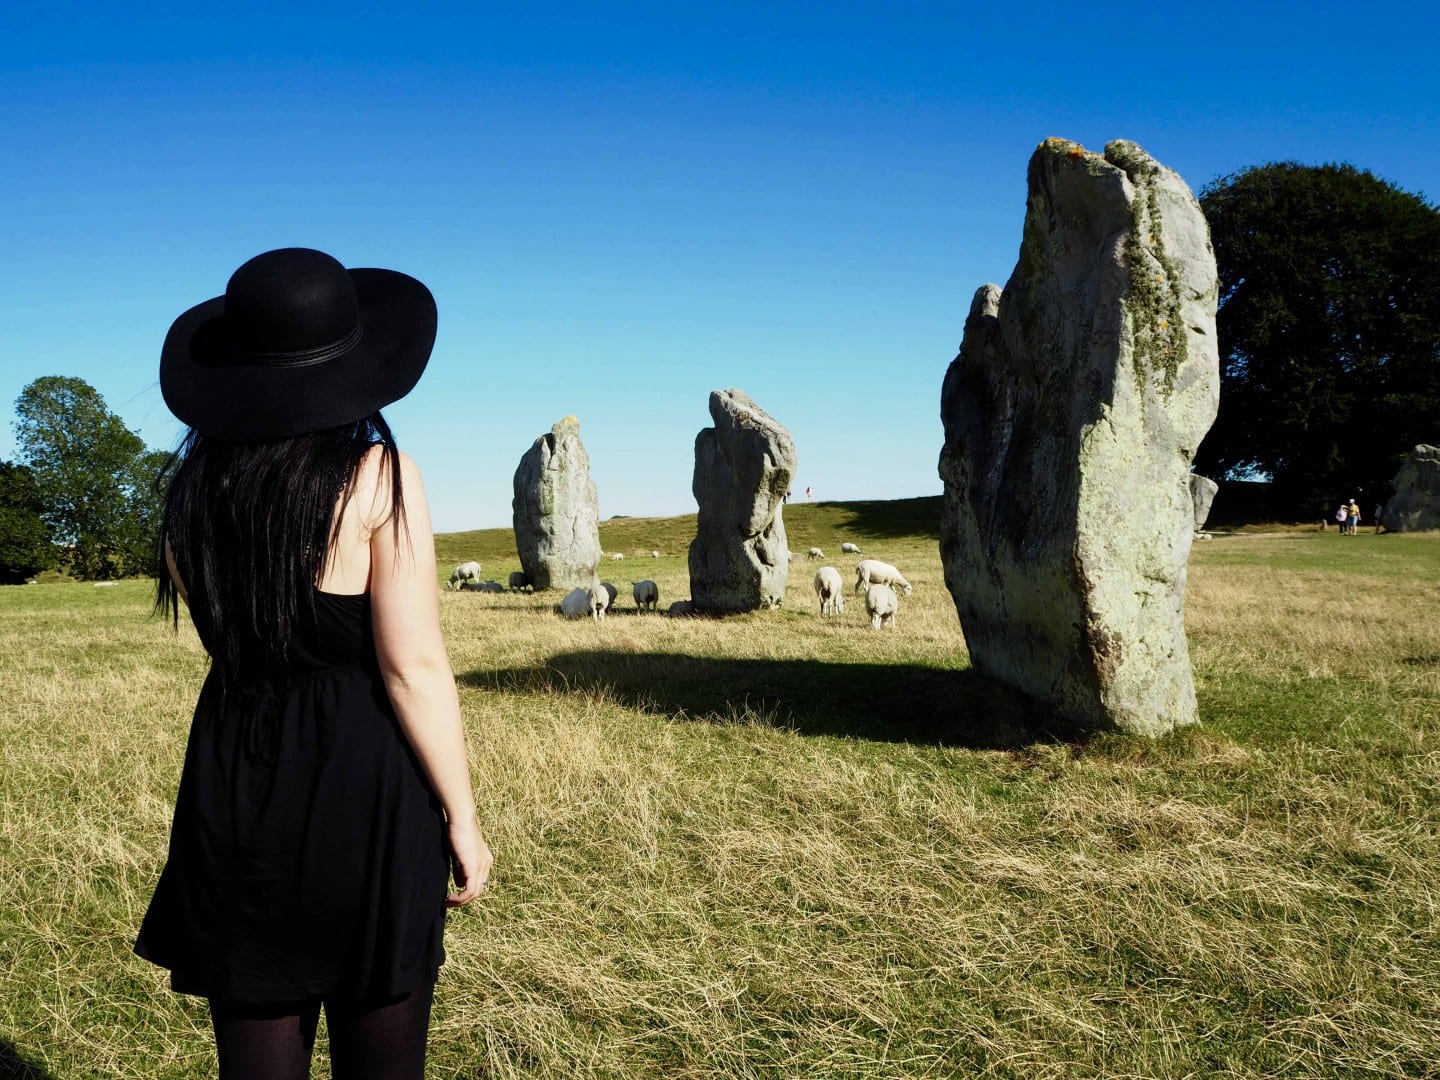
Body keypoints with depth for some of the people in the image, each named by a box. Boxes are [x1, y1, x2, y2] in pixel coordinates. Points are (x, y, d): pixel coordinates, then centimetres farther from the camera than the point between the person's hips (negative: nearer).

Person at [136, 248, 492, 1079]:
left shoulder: (195, 480, 3)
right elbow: (414, 666, -13)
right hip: (363, 785, -4)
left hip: (232, 775, 4)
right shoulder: (377, 476, -12)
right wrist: (462, 819, -5)